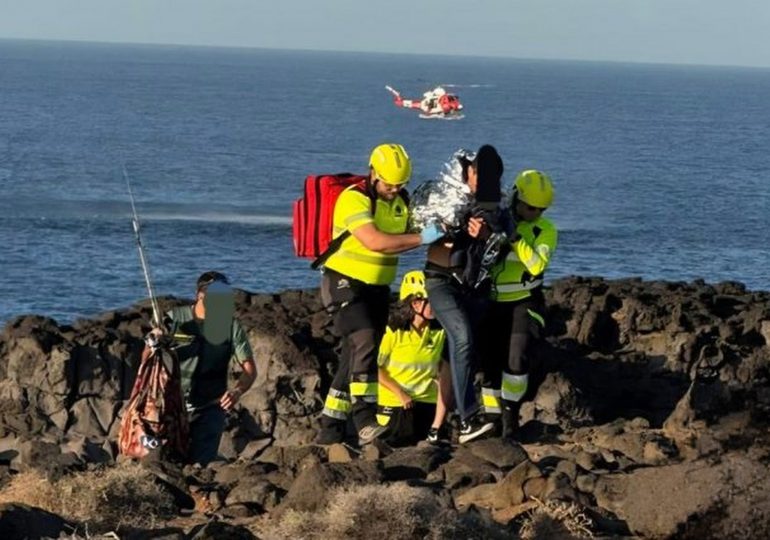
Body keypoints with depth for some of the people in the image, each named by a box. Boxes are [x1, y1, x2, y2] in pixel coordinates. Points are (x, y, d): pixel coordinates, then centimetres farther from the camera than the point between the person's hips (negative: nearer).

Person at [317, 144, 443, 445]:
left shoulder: (401, 202, 9)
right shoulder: (354, 199, -17)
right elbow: (375, 241, -30)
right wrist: (422, 238, -28)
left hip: (377, 288, 8)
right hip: (345, 283, -8)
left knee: (356, 357, 7)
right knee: (364, 342, -25)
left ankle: (331, 429, 13)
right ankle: (365, 421, -32)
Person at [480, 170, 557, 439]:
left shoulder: (545, 230, -5)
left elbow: (537, 265, -22)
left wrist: (516, 238, -30)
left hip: (525, 304, -2)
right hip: (492, 303, 2)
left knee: (517, 361, -17)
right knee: (491, 364, 3)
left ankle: (510, 415, -2)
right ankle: (492, 418, 15)